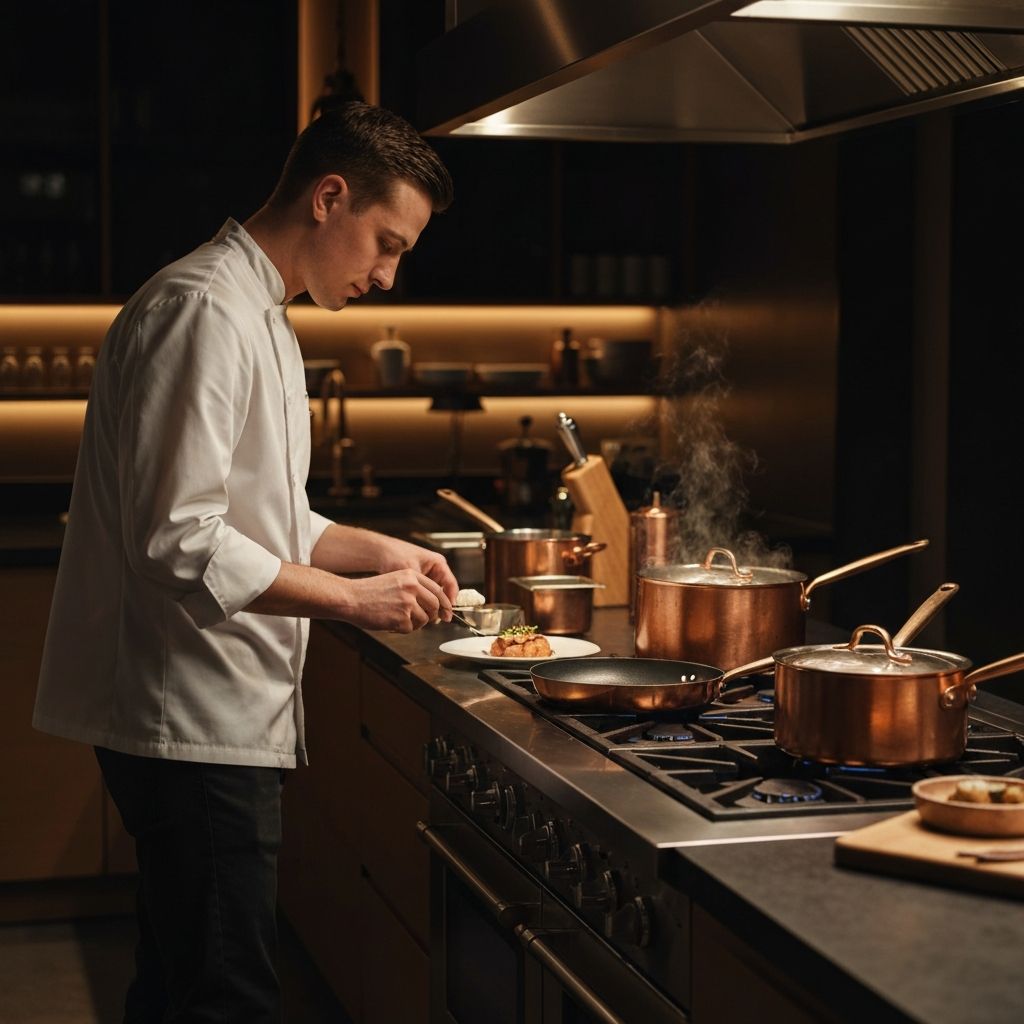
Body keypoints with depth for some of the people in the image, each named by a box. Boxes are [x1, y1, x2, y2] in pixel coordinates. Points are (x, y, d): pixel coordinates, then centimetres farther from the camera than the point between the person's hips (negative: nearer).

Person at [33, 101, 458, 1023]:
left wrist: (378, 550, 9)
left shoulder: (259, 317, 18)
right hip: (192, 721, -10)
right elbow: (179, 543, -23)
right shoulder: (203, 313, -17)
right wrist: (352, 598, -17)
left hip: (223, 715, 11)